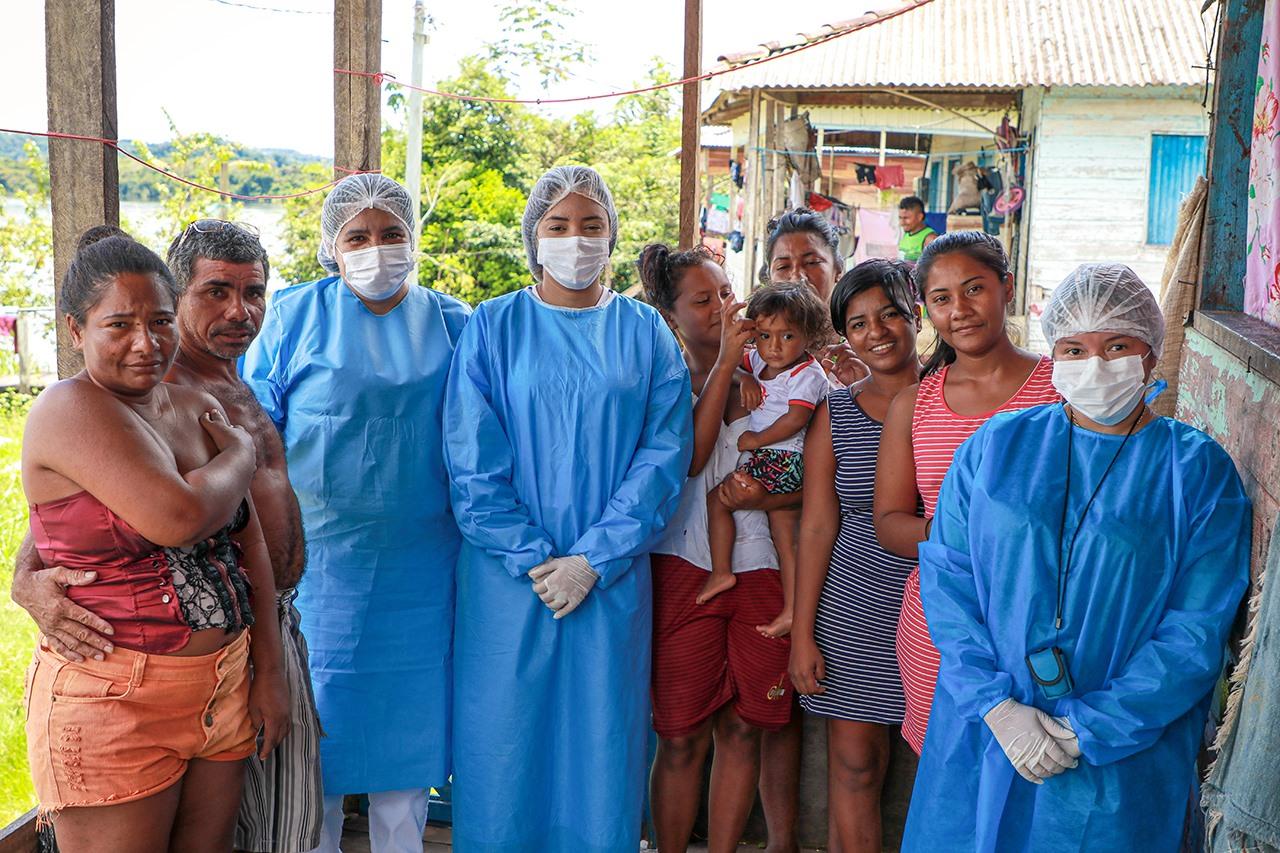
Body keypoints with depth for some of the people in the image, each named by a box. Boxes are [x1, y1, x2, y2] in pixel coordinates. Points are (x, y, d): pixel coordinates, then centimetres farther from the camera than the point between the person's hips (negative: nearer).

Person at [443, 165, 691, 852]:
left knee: (601, 736, 7)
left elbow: (664, 454, -2)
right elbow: (471, 460, -4)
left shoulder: (646, 333, 5)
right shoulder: (493, 327, 2)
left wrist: (593, 560, -12)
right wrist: (532, 560, -12)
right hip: (509, 575, -1)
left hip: (612, 579, 1)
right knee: (504, 734, 5)